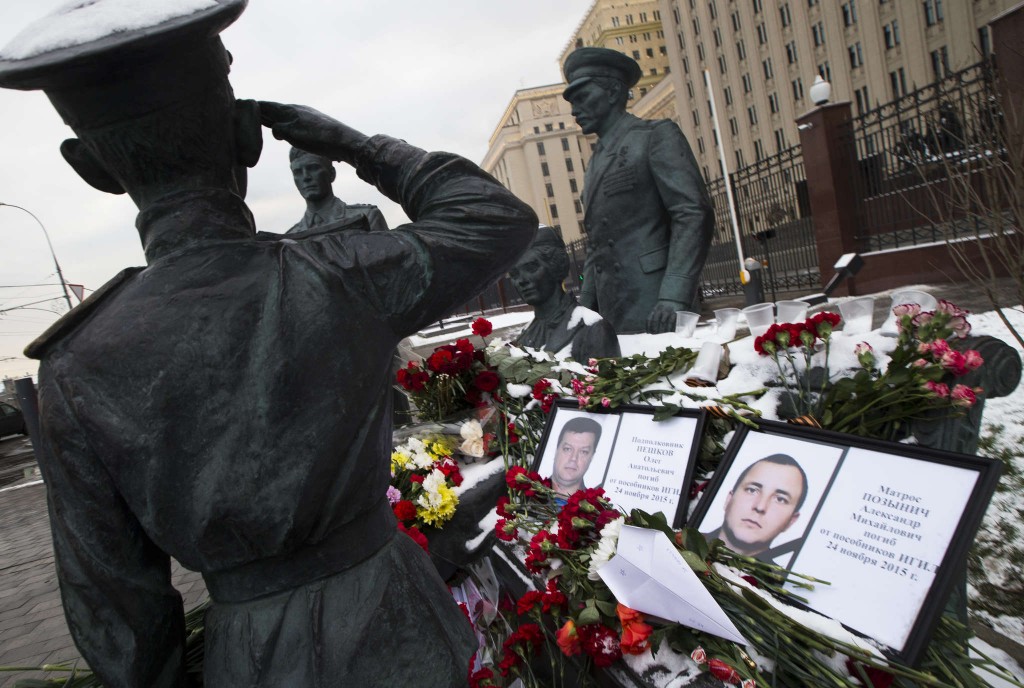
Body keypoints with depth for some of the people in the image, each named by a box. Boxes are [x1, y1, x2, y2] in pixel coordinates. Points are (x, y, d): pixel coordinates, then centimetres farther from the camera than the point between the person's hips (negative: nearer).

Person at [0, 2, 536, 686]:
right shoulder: (343, 280, -22)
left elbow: (108, 586, -6)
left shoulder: (75, 371, -16)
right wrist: (356, 144, -4)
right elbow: (501, 217, -6)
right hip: (392, 632, 0)